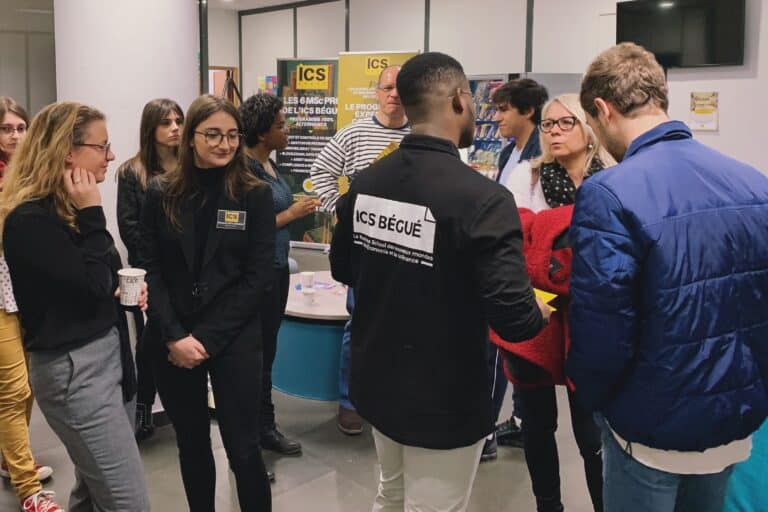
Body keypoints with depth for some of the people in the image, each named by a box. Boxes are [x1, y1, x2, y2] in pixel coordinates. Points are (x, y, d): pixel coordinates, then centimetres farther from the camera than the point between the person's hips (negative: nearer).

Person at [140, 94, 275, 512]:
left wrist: (208, 339, -12)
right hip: (172, 343, 2)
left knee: (242, 449, 0)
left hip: (234, 341, -2)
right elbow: (150, 271, 0)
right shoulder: (162, 195, 3)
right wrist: (175, 336, -12)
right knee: (191, 445, 15)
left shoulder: (255, 195, -2)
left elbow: (257, 277, -7)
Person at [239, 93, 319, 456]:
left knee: (267, 353, 17)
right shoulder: (244, 170, -17)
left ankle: (264, 428, 29)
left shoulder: (269, 164, 10)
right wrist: (291, 214, -17)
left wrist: (298, 209, 6)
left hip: (277, 270, 9)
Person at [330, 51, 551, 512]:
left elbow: (342, 270, 10)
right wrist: (541, 314, -5)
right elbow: (512, 317, -27)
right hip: (443, 402, -6)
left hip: (378, 383, 7)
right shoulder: (483, 199, -25)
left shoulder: (365, 182, -4)